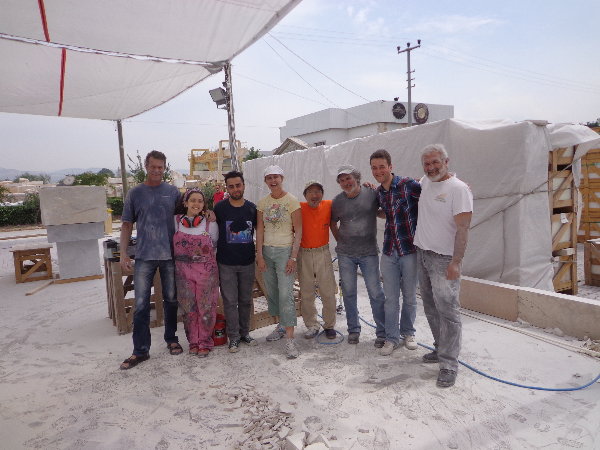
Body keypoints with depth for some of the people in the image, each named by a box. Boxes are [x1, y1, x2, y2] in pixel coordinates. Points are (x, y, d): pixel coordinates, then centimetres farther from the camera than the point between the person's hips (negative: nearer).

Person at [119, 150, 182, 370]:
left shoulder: (173, 192, 5)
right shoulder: (135, 193, 4)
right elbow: (127, 224, 7)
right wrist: (123, 253, -1)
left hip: (170, 255, 1)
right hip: (144, 256, -1)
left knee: (171, 300, 12)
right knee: (141, 304, 0)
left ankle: (171, 339, 29)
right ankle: (140, 350, 10)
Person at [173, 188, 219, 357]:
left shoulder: (210, 223, -4)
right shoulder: (176, 221, -1)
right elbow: (173, 244, 11)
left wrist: (204, 256, 7)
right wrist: (185, 256, 7)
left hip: (206, 271, -1)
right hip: (183, 271, 2)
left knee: (206, 308, 4)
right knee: (188, 308, 9)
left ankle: (205, 343, 20)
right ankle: (193, 342, 25)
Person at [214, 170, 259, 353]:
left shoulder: (252, 208, 1)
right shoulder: (219, 208, -4)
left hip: (247, 262, 2)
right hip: (226, 263, -2)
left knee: (246, 300, 12)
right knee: (230, 301, 3)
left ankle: (244, 332, 28)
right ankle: (234, 337, 16)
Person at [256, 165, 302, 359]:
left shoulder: (292, 201, -5)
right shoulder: (262, 203, 7)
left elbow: (298, 231, -7)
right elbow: (260, 230, 7)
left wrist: (293, 257, -13)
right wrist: (259, 255, -1)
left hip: (285, 250, -5)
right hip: (267, 250, 5)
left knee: (286, 294, -10)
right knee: (271, 291, 11)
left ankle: (290, 339, -5)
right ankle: (282, 325, 31)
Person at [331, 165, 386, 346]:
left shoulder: (372, 194, -5)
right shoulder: (337, 201, 3)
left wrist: (375, 213, -7)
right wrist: (340, 241, 10)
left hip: (368, 253, -2)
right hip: (345, 254, 3)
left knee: (376, 293, 1)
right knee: (349, 293, 10)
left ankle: (382, 332, 14)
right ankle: (353, 330, 25)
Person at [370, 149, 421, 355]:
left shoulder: (408, 184, -13)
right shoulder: (378, 192, 7)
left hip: (410, 250, -4)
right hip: (389, 252, 4)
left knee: (410, 297, 13)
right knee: (391, 298, 9)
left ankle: (408, 333, 33)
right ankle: (392, 337, 23)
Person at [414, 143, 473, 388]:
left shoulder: (458, 189, -12)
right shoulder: (424, 183, 10)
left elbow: (463, 228, -17)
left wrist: (456, 262, -21)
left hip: (443, 258, -7)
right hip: (422, 253, 8)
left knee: (447, 310, -5)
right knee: (431, 307, 15)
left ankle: (449, 364, 3)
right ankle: (441, 349, 29)